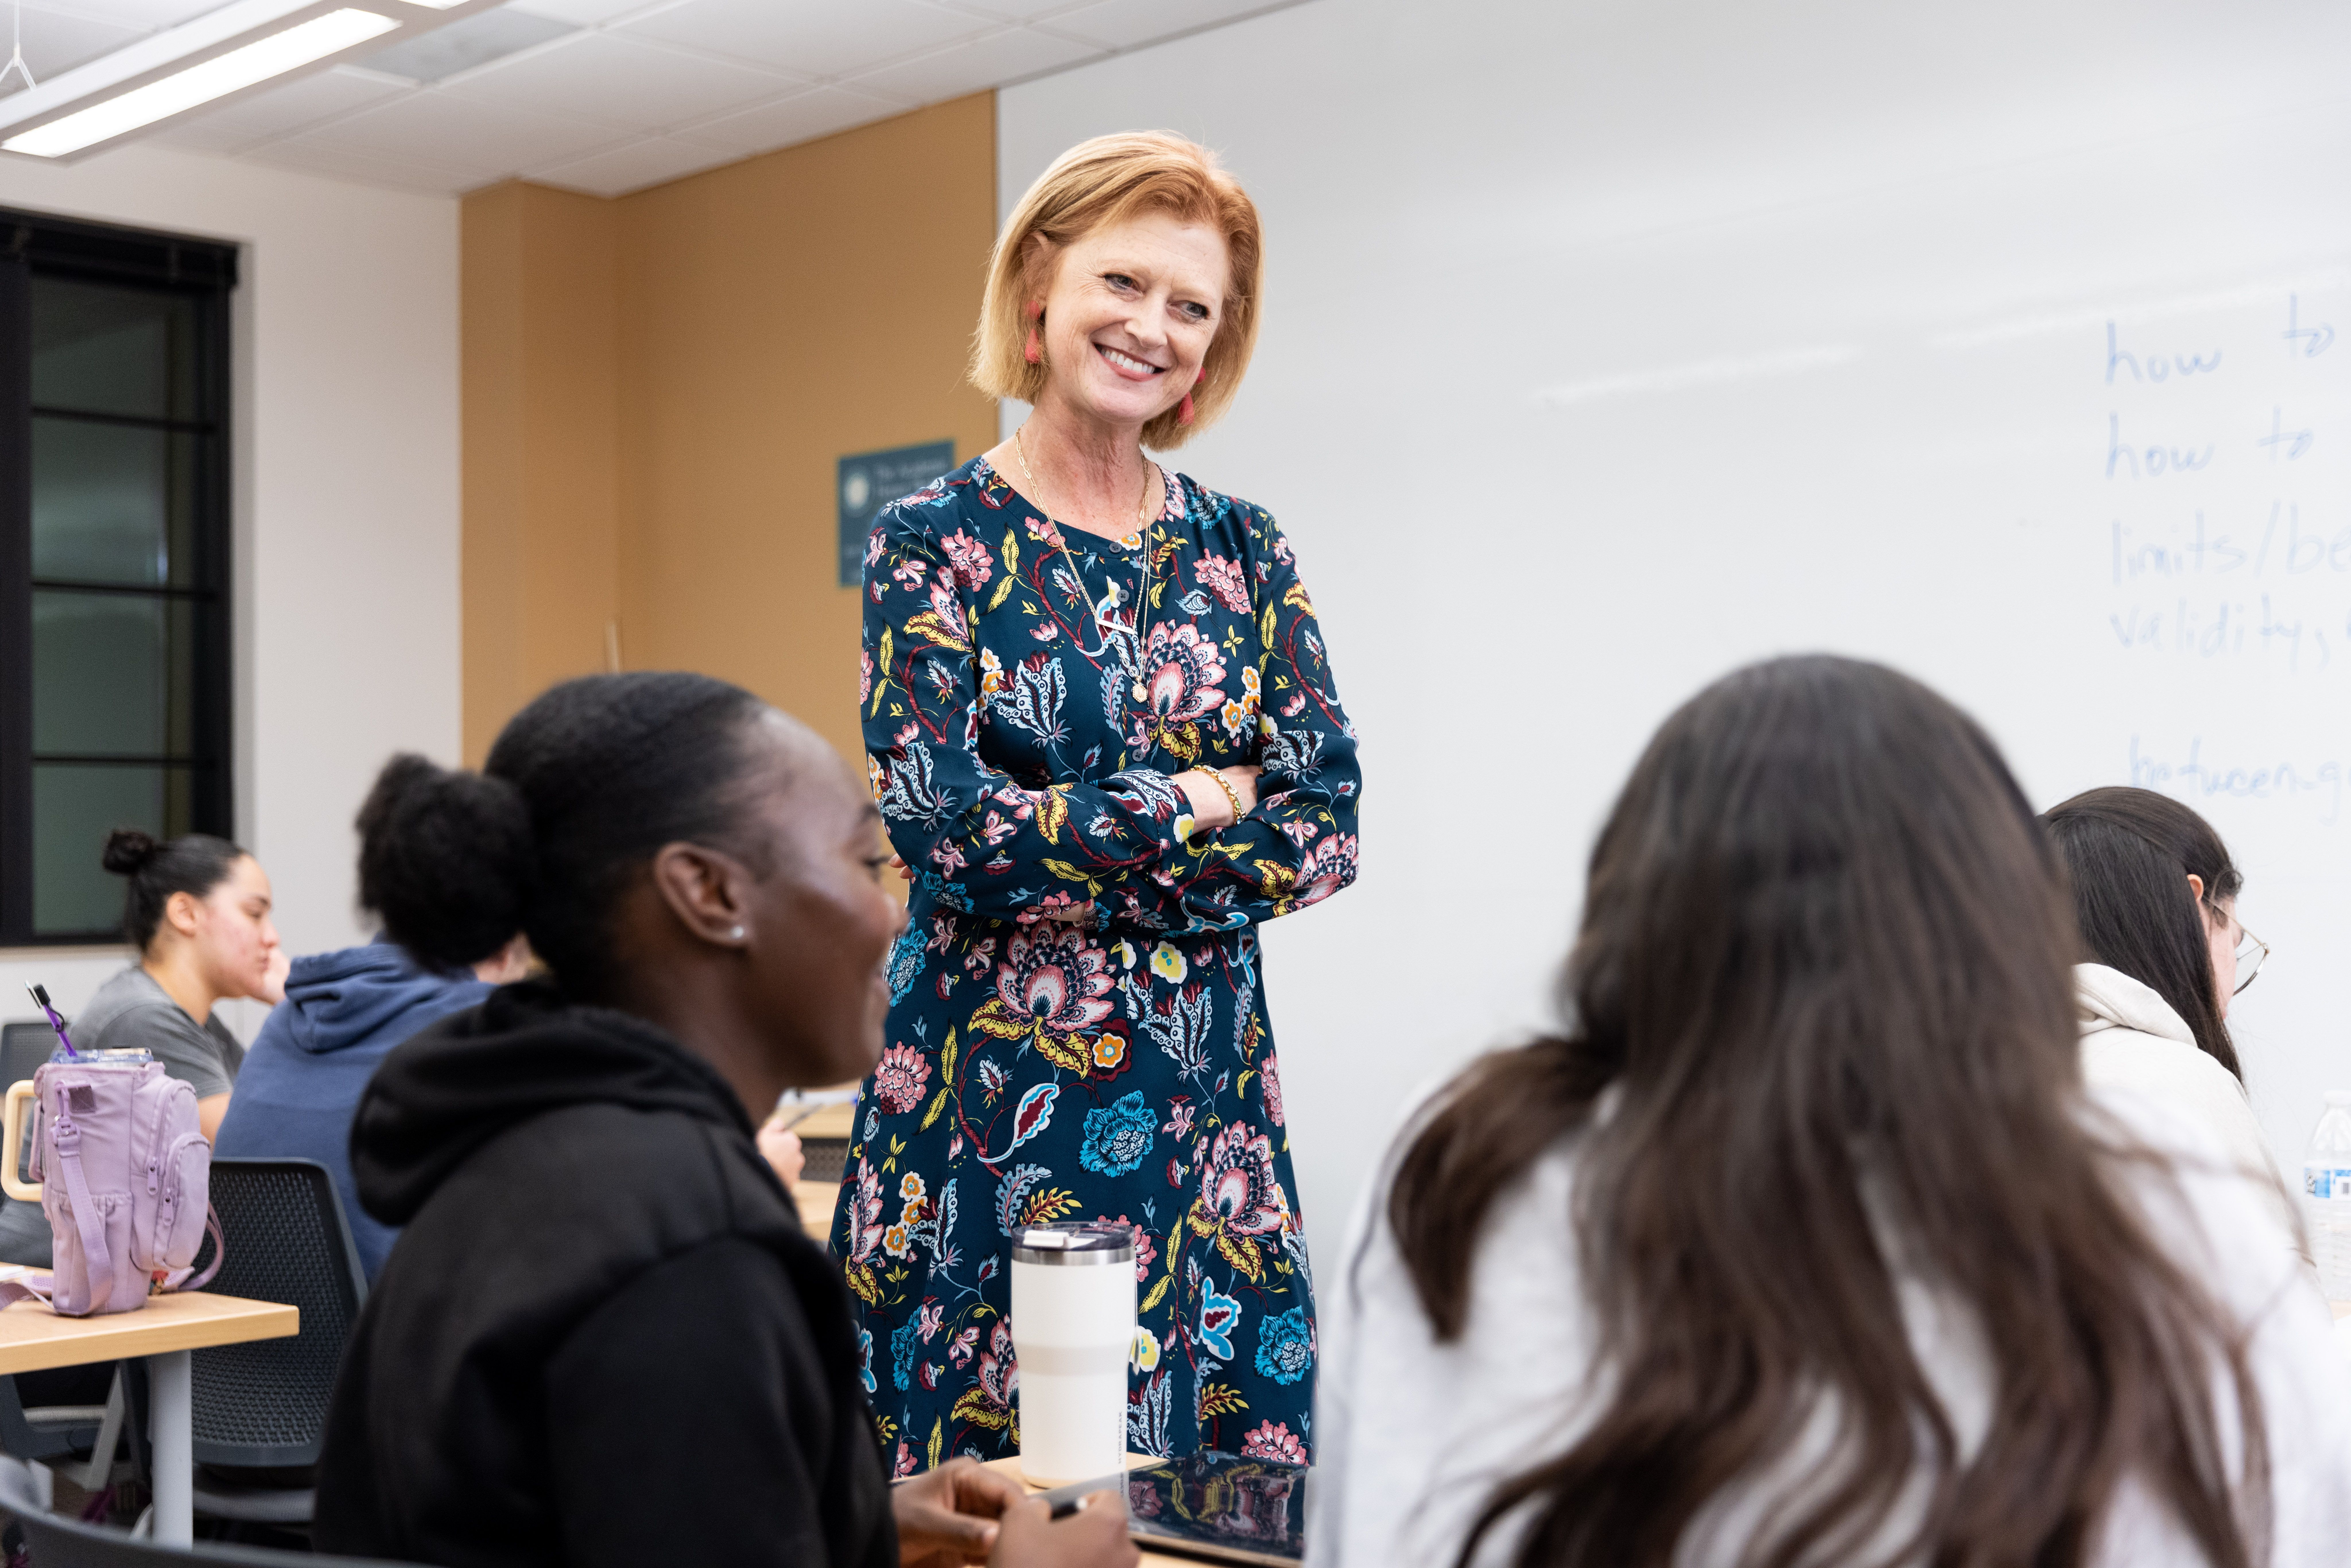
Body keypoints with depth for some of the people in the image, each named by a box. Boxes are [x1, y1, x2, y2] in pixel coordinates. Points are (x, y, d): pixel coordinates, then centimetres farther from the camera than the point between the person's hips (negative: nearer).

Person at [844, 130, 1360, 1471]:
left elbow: (1329, 830, 0)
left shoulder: (1243, 549, 8)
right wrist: (1198, 800, -7)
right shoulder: (939, 542, -3)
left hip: (1207, 1100, 4)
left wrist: (1070, 851, -10)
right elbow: (943, 826, -15)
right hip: (994, 1100, -3)